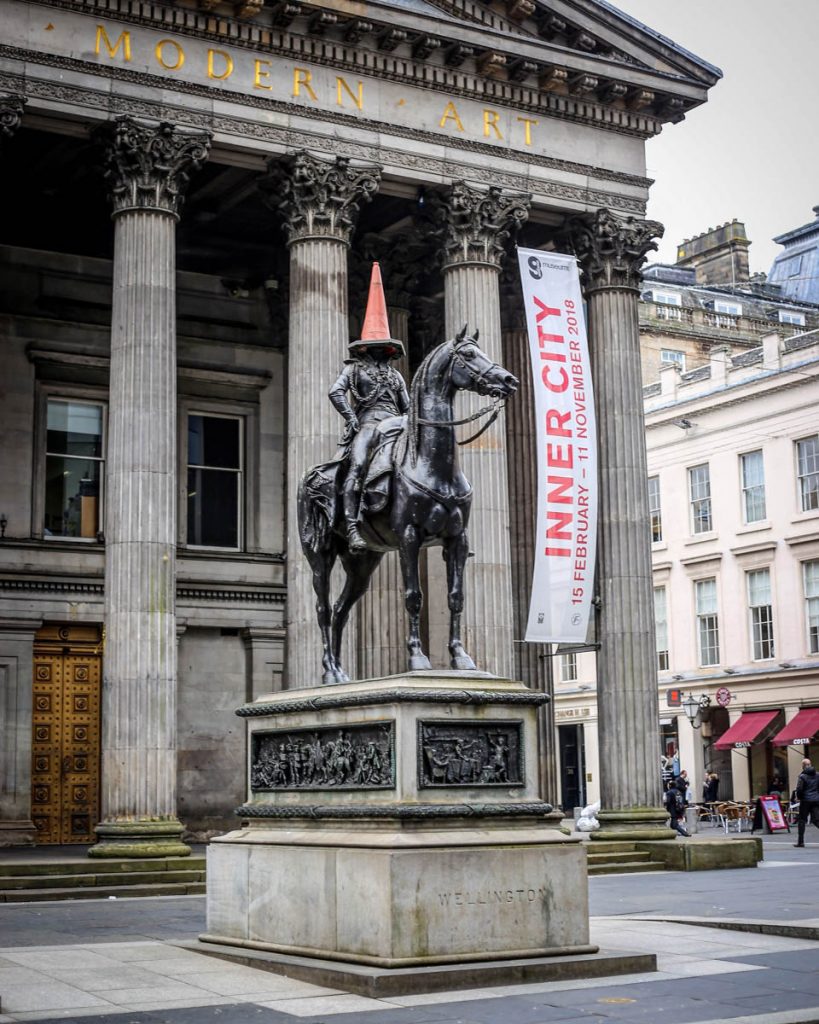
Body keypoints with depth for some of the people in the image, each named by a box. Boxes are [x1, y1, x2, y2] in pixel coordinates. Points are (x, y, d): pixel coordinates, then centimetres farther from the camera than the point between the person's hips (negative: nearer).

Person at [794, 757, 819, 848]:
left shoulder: (803, 776, -9)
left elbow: (799, 789, -12)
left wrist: (798, 797, 5)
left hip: (806, 800, -4)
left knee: (801, 820, 6)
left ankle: (800, 841, 8)